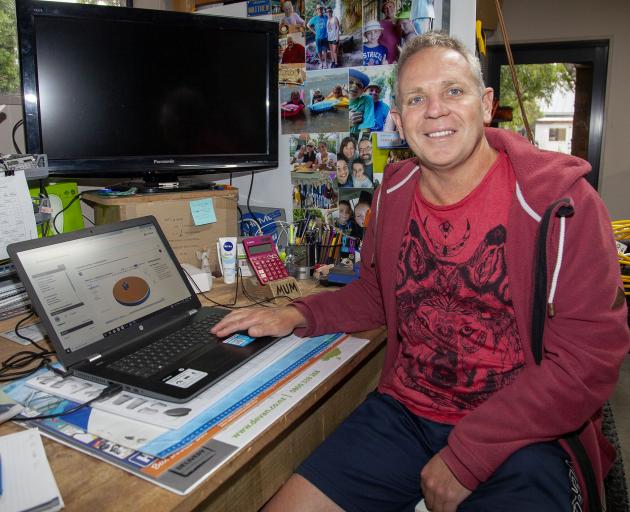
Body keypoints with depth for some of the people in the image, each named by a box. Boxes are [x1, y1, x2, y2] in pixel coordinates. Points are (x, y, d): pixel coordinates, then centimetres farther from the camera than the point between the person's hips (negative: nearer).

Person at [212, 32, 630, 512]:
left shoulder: (562, 201, -12)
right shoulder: (394, 193, 3)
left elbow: (589, 357, -14)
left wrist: (466, 457, -16)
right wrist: (298, 316, -1)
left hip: (522, 437, -3)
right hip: (402, 413, 4)